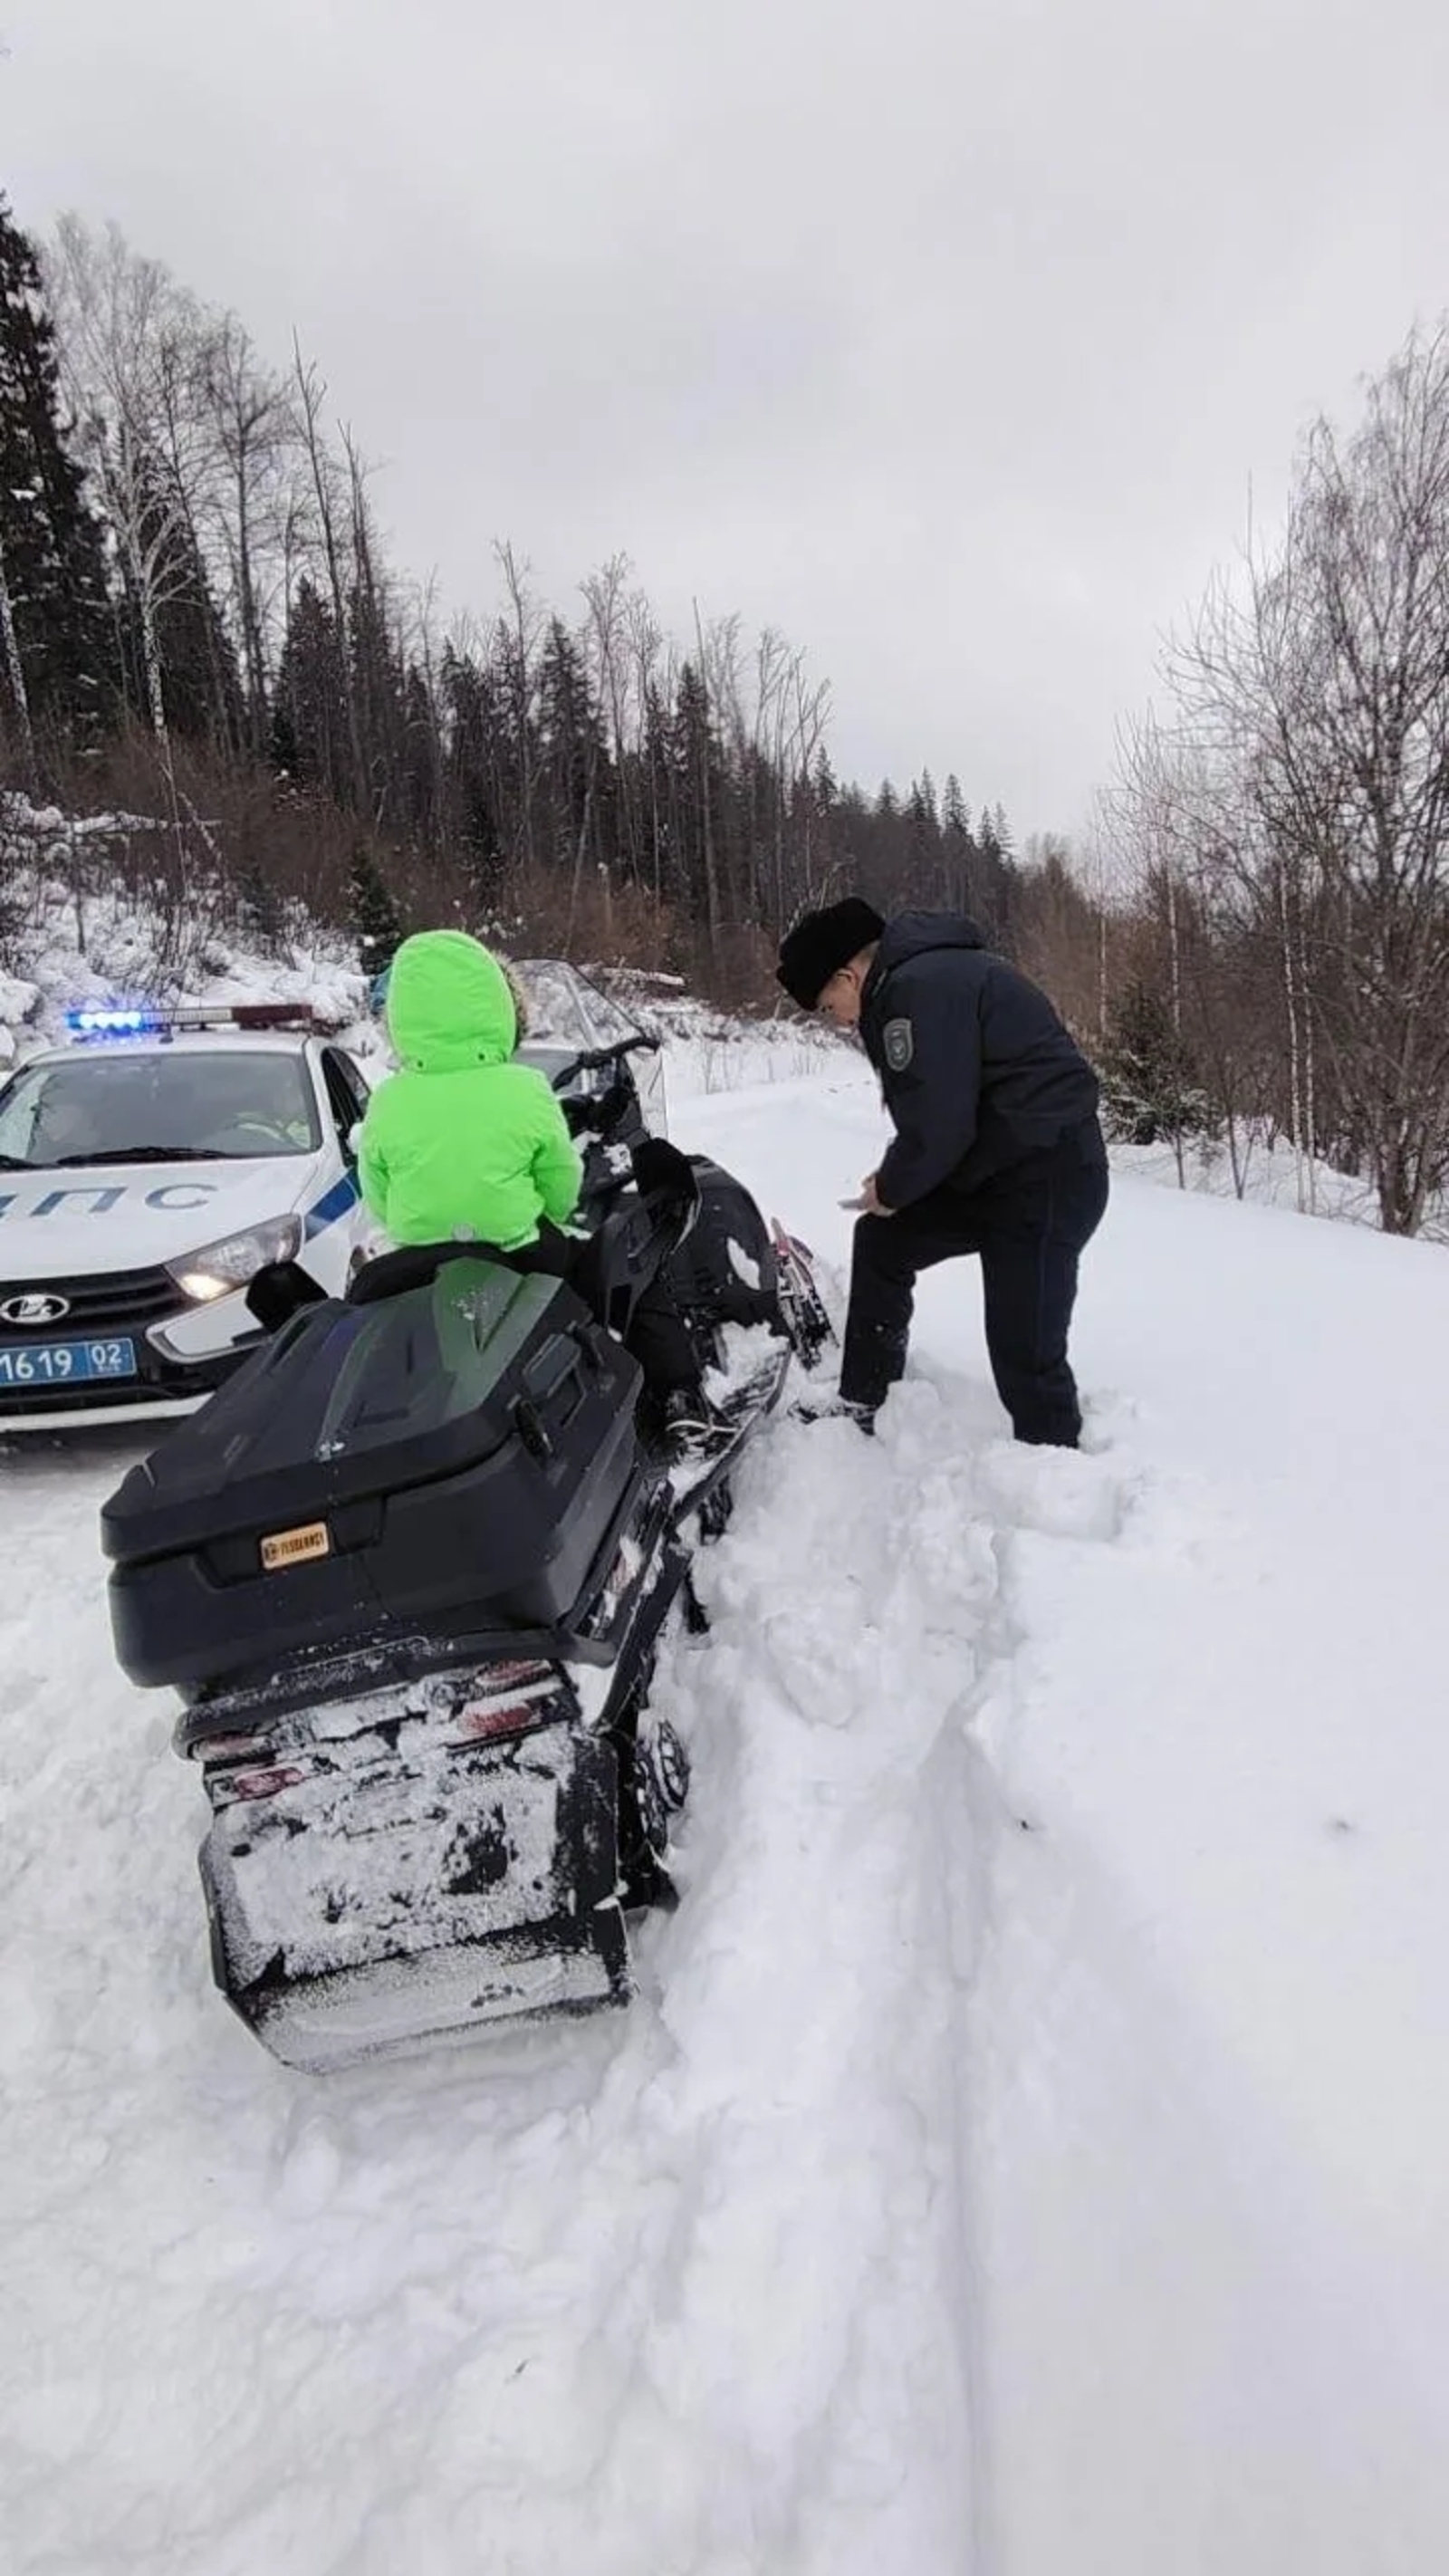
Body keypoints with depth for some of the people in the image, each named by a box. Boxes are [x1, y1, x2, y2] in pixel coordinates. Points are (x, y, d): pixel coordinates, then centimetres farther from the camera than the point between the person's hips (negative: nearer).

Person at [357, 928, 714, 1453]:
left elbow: (379, 1203, 2)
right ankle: (680, 1401, 12)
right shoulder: (525, 1092, -14)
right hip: (526, 1267, -2)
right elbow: (561, 1191, -4)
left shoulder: (386, 1105, -9)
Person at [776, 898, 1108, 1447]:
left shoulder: (919, 989, -18)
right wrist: (898, 1177, 10)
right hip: (997, 1171, 11)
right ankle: (861, 1406, 26)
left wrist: (893, 1188, -5)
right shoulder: (926, 971, 15)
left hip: (1045, 1178, -11)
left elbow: (936, 1122, -22)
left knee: (1025, 1350, -9)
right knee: (881, 1239, 17)